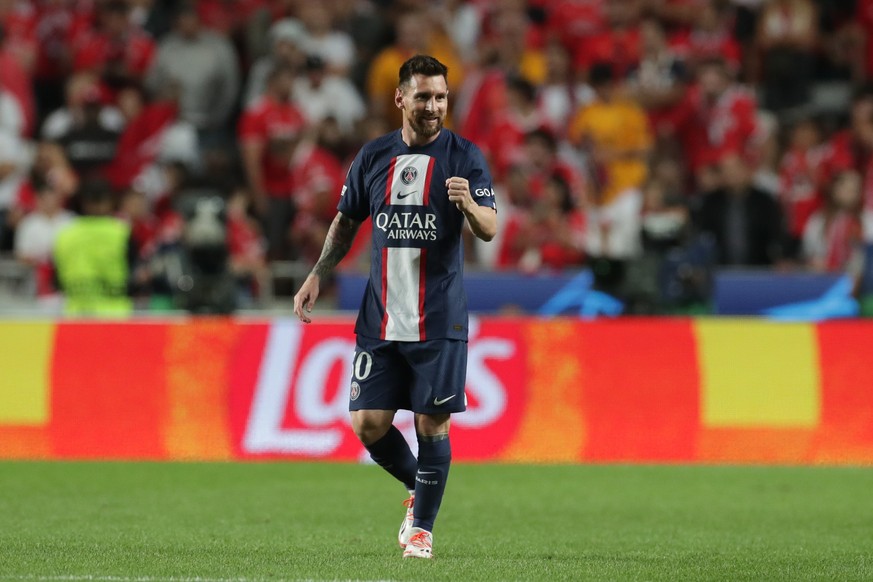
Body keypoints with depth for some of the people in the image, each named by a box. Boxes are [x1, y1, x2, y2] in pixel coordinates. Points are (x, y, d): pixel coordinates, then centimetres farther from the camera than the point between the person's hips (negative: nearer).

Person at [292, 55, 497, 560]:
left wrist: (468, 204, -32)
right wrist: (317, 277, 12)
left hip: (440, 320, -3)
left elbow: (489, 230, -11)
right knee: (369, 424, -1)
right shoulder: (374, 156, 8)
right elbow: (347, 221, 20)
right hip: (381, 320, 3)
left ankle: (422, 527, 13)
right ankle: (416, 488, 27)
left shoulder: (465, 156, -2)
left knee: (432, 424, -3)